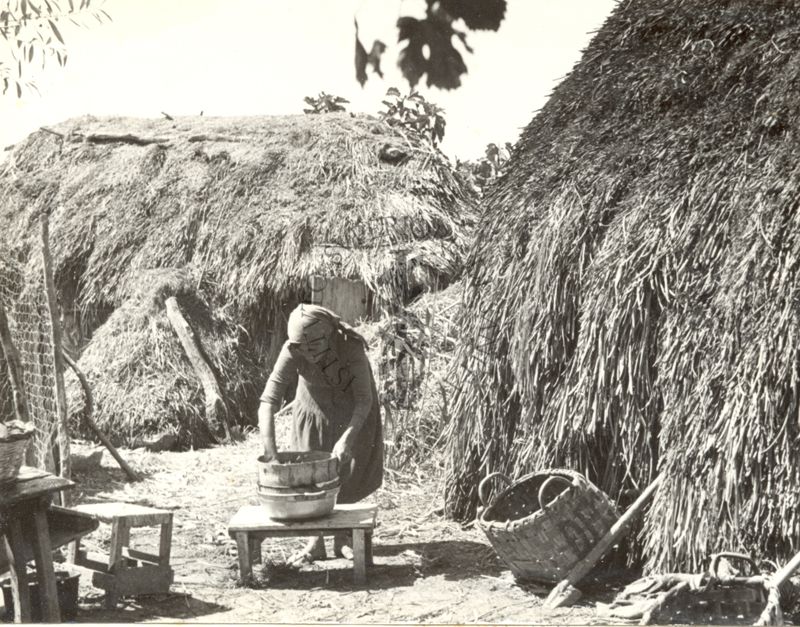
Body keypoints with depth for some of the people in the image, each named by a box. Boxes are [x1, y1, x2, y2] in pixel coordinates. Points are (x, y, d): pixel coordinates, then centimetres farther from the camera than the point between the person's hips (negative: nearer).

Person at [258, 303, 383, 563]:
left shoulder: (352, 347, -37)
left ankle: (342, 536, 17)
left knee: (349, 473, 0)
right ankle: (316, 542, 12)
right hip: (314, 409, 1)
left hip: (353, 410, -1)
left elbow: (365, 399, -32)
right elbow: (268, 401, -36)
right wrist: (270, 450, -45)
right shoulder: (291, 352, -33)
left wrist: (347, 439, -44)